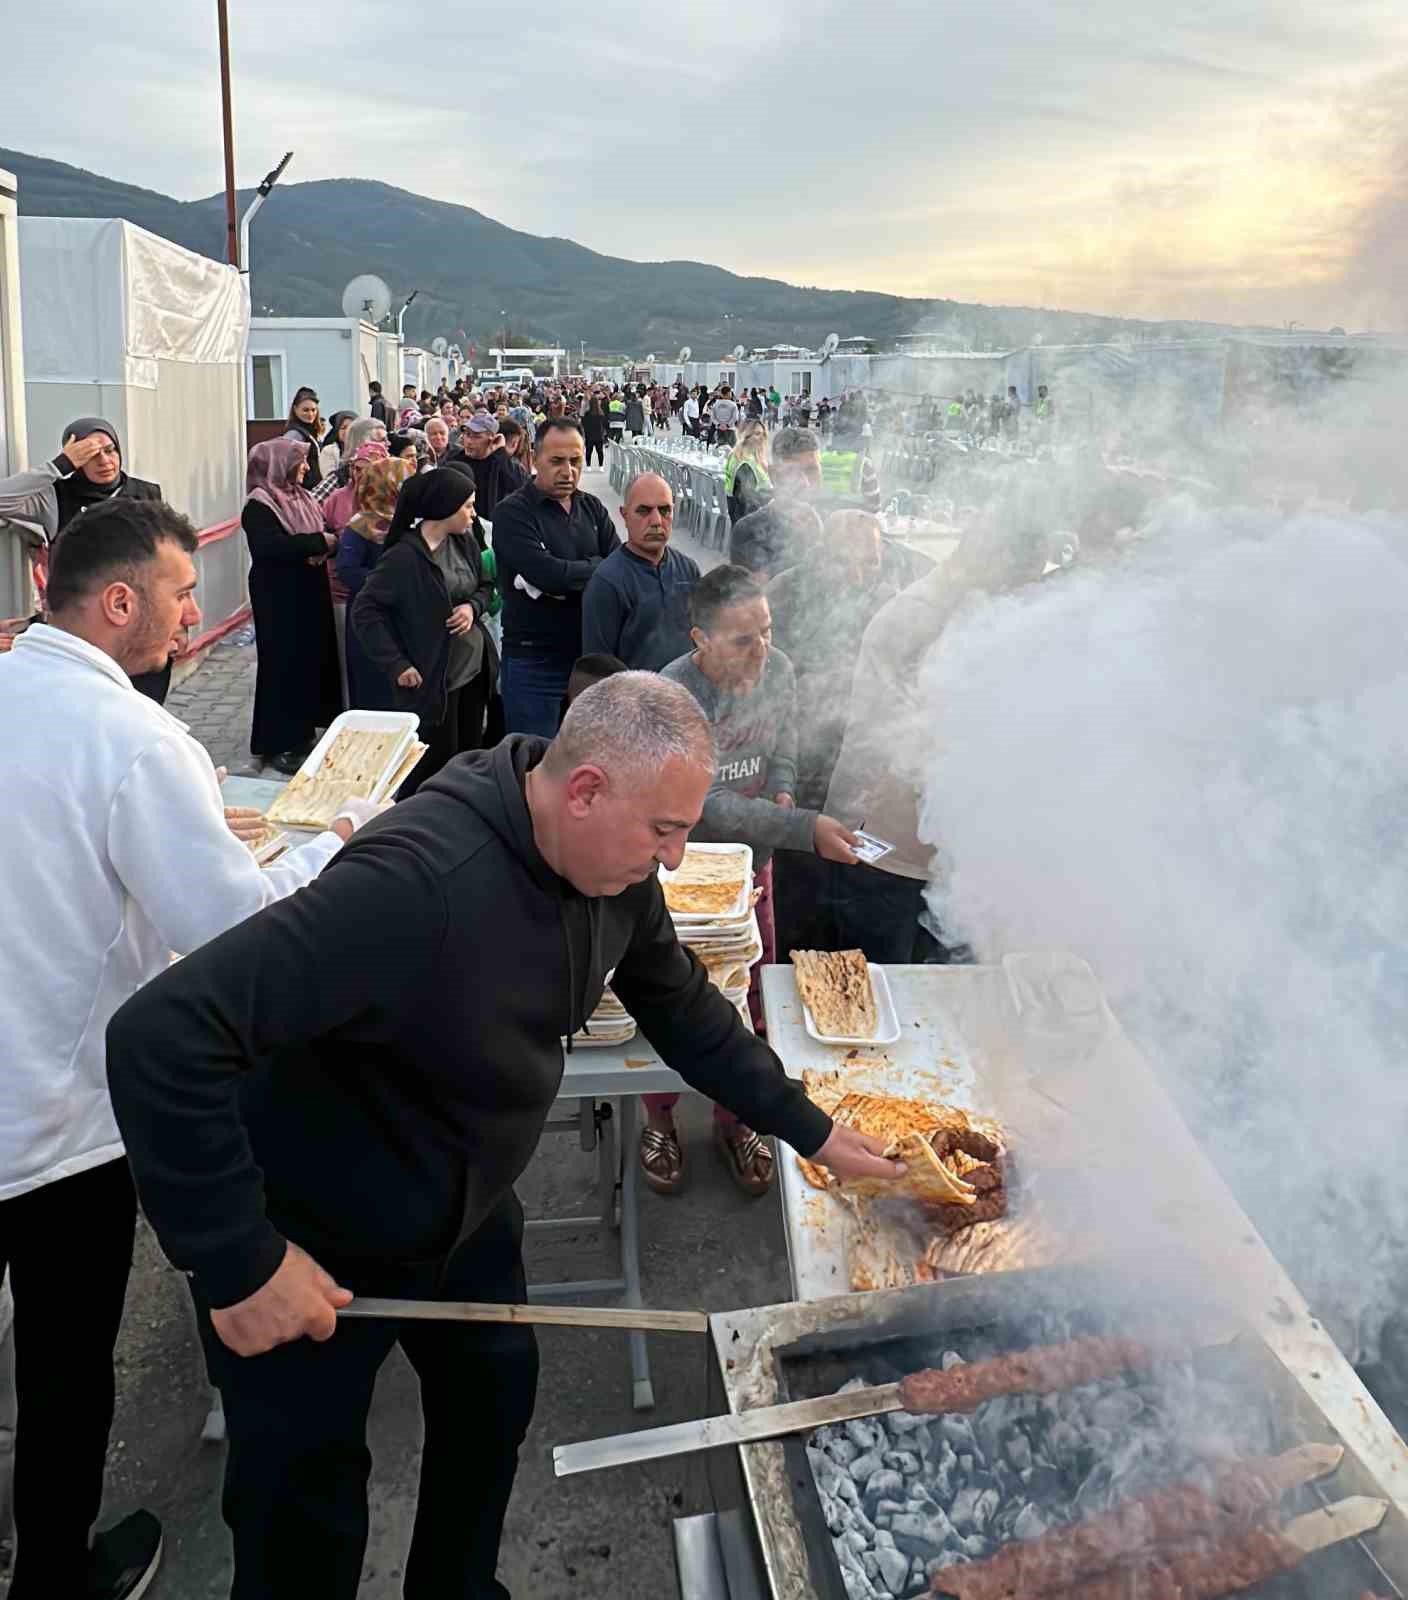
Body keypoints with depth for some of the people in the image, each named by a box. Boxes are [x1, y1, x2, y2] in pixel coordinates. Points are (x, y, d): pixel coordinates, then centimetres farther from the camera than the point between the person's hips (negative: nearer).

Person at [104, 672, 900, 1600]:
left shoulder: (612, 863, -11)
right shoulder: (418, 881, -38)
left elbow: (681, 1006, 6)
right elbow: (162, 1037, -39)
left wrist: (811, 1130, 8)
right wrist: (237, 1262, -34)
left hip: (468, 1209, 7)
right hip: (314, 1249, -7)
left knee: (495, 1400, 23)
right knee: (308, 1520, 10)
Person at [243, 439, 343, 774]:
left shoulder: (302, 498, 12)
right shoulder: (259, 506, -13)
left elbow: (325, 531, 12)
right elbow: (270, 545, -30)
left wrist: (323, 549, -12)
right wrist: (319, 542, -23)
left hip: (310, 594, 8)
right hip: (279, 598, -8)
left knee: (313, 659, 10)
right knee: (284, 665, -3)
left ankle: (303, 731, 23)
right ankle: (277, 744, 5)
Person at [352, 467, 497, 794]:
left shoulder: (464, 543, 2)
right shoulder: (404, 557, -19)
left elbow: (485, 586, 17)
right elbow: (364, 612, -15)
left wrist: (473, 606, -6)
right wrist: (396, 665, -18)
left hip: (475, 670, 7)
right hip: (432, 678, -7)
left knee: (469, 756, 15)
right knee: (437, 760, 0)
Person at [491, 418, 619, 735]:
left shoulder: (592, 507, 10)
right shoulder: (513, 513, -8)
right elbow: (548, 573, -22)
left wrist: (568, 577, -17)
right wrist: (596, 567, -6)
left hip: (590, 655, 5)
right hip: (535, 660, -5)